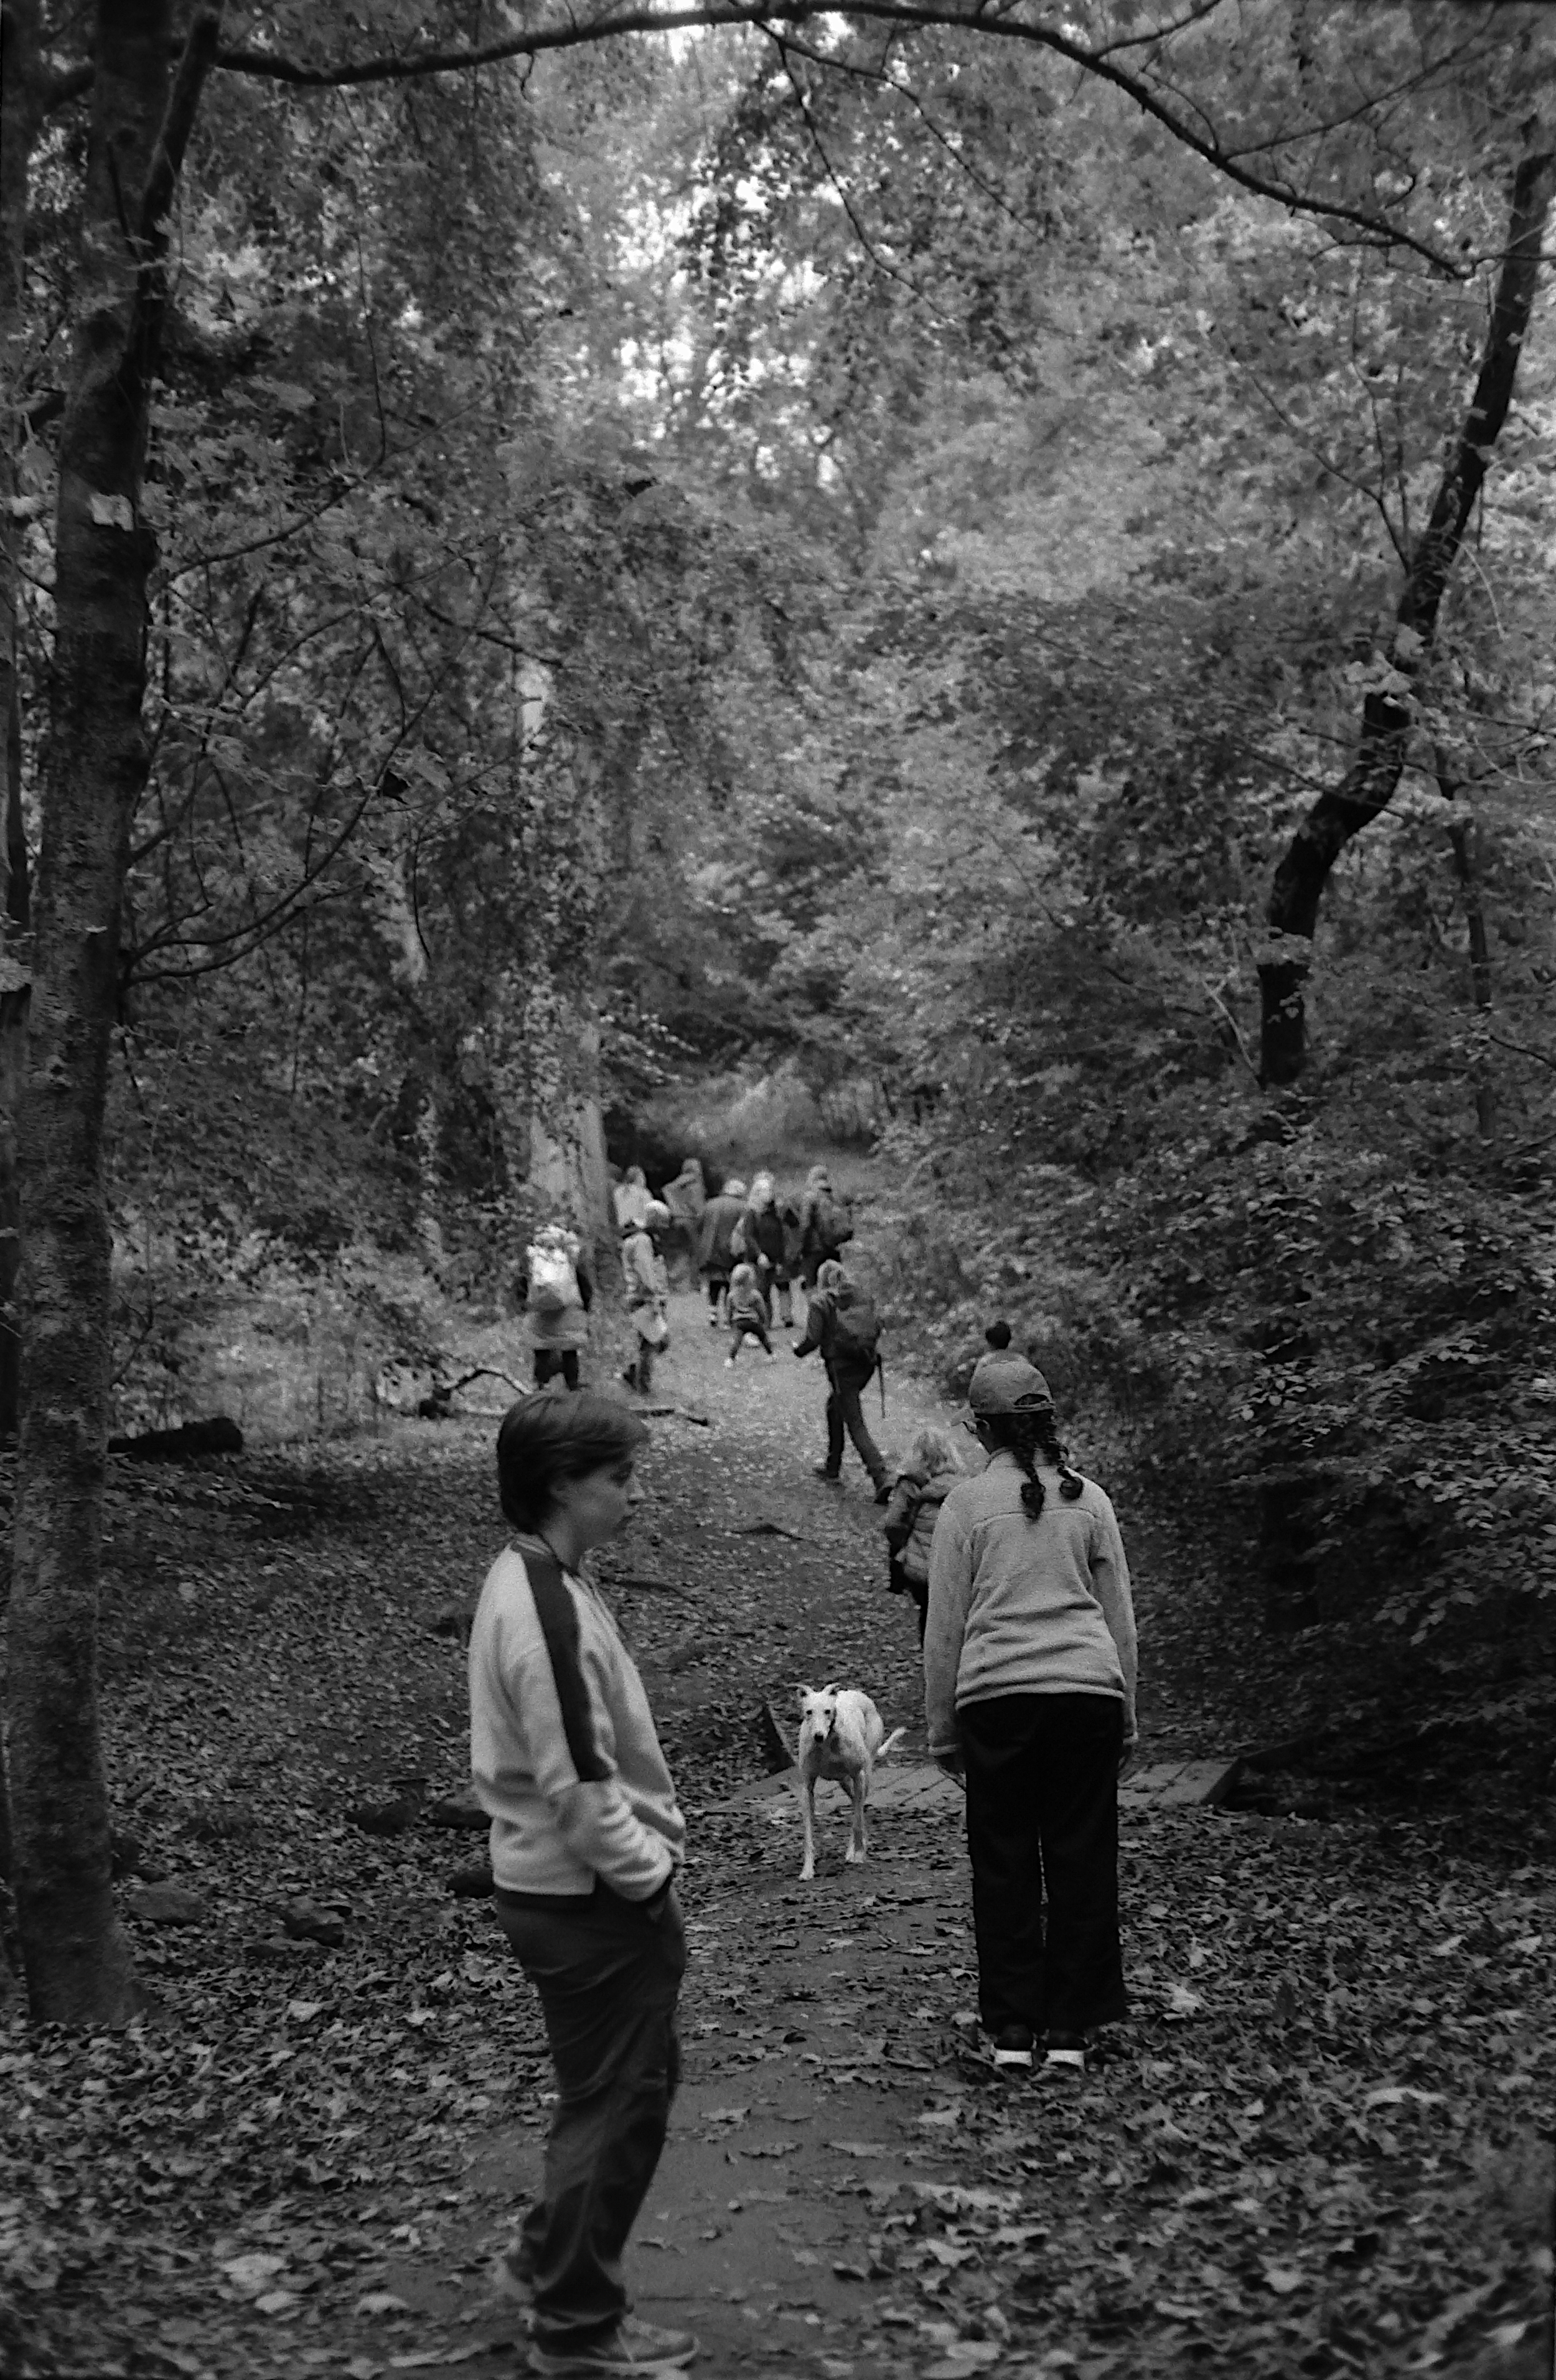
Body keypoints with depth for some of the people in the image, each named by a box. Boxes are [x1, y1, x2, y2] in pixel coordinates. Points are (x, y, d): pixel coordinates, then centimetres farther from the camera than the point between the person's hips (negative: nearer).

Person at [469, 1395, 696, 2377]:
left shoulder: (535, 1581, 7)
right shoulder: (548, 1612, -25)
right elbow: (578, 1787, -25)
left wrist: (649, 1855, 15)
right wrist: (649, 1877, -15)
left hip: (569, 1886, 10)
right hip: (590, 1899, -10)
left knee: (636, 2083, 22)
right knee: (618, 2104, 4)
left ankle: (549, 2259, 35)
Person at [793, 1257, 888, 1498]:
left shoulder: (821, 1302, -7)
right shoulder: (861, 1296, 9)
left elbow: (813, 1339, -10)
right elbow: (877, 1329, 8)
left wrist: (799, 1348, 11)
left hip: (841, 1367, -6)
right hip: (865, 1364, 6)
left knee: (856, 1426, -5)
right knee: (834, 1408, 28)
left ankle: (881, 1480, -17)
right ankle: (832, 1468, 36)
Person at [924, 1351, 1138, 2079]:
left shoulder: (967, 1505, 0)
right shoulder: (1089, 1499, 6)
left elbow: (944, 1627, 2)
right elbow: (1119, 1617, 11)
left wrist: (942, 1728, 10)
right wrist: (1126, 1717, 19)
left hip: (996, 1696, -1)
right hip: (1088, 1691, 2)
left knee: (1002, 1864, 8)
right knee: (1082, 1861, 8)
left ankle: (1013, 2029, 11)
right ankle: (1070, 2029, 12)